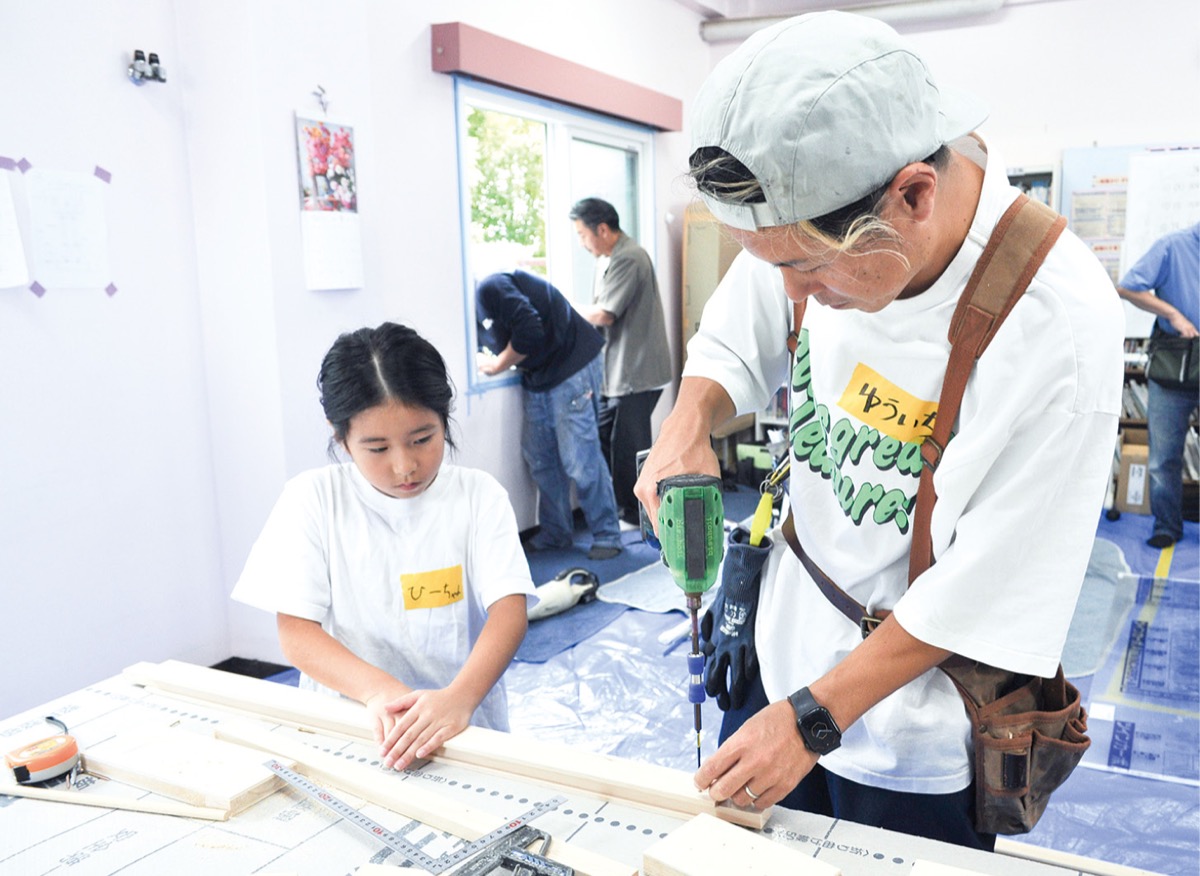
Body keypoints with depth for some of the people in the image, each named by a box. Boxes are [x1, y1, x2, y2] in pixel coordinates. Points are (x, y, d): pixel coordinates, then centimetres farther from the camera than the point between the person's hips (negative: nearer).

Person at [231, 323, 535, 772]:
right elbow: (296, 633, -5)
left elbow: (509, 610, -11)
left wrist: (459, 697, -30)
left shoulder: (478, 495, -1)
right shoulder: (313, 499, -1)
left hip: (463, 729, -1)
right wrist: (378, 690, -23)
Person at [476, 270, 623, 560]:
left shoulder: (491, 289, -16)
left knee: (579, 460, -8)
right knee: (540, 459, 9)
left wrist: (498, 365, -10)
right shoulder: (479, 308, 14)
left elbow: (530, 330, -24)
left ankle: (607, 536, 3)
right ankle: (555, 533, 21)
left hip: (573, 367, -10)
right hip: (538, 378, 10)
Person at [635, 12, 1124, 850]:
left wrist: (812, 719, -18)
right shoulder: (813, 222, -14)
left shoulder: (1056, 329, -30)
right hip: (783, 656, 6)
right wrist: (691, 420, -16)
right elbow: (732, 343, 5)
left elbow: (983, 590, -23)